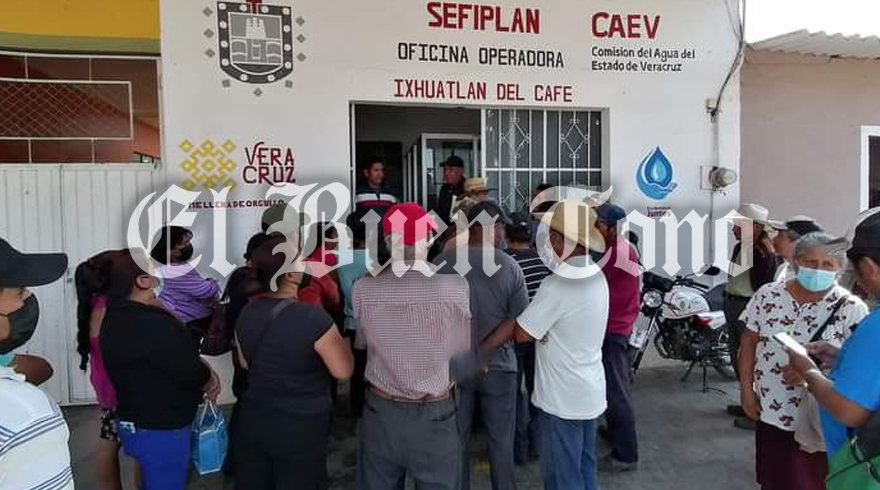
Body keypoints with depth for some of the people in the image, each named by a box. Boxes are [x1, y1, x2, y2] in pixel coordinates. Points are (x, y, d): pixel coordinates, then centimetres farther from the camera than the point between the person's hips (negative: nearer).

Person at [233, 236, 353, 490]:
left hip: (252, 421, 6)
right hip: (300, 429, -5)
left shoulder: (247, 311, -3)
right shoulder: (313, 317, -24)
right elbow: (343, 371, -16)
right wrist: (334, 336, -2)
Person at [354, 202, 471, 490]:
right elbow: (463, 347, -5)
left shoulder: (364, 289, -14)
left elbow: (365, 340, 0)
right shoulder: (455, 287, -18)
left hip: (381, 412, 2)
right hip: (435, 414, -1)